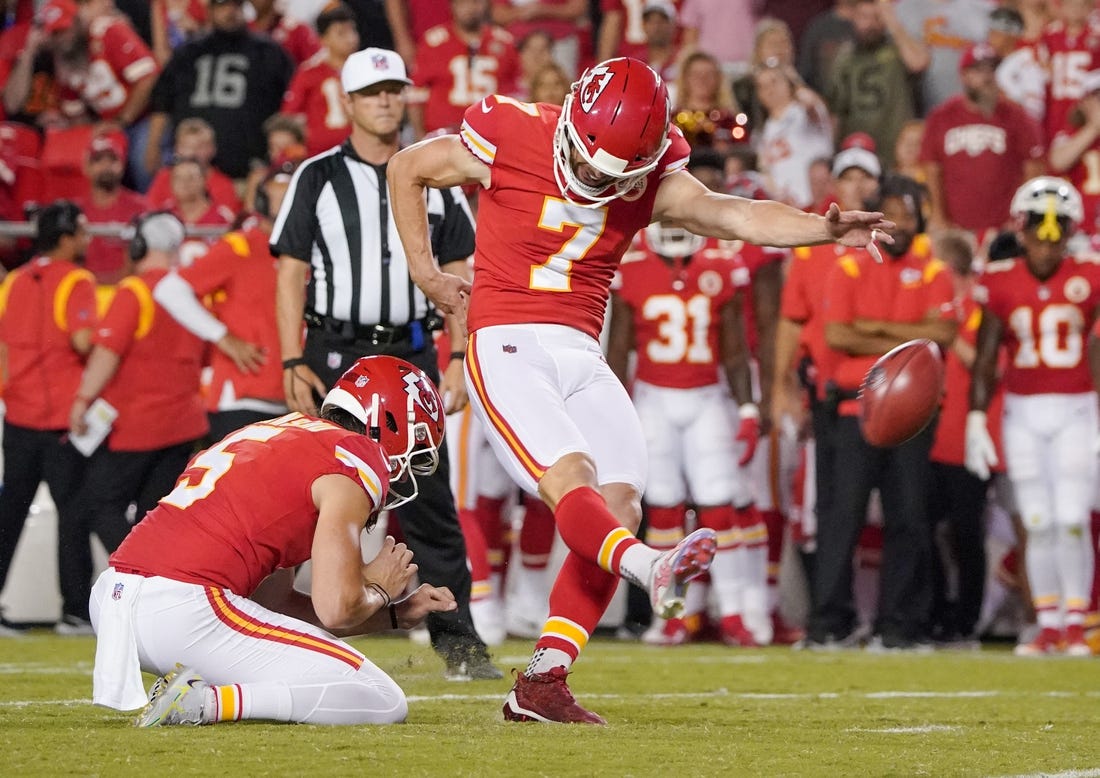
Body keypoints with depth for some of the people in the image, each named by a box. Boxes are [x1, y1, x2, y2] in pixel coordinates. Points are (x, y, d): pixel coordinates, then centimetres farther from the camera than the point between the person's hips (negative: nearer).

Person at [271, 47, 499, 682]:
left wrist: (460, 360, 1)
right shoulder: (318, 177, 3)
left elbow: (458, 275, 11)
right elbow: (291, 275, 1)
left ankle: (457, 639, 3)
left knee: (431, 503, 0)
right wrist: (294, 364, -8)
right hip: (336, 356, -2)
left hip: (412, 352, 2)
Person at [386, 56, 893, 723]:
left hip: (582, 354, 5)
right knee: (569, 478, -26)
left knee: (620, 504, -6)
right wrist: (426, 274, 5)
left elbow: (735, 215, -14)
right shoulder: (510, 141, -8)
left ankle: (543, 682, -4)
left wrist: (824, 229, -31)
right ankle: (650, 569, -52)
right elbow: (407, 170, 7)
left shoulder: (652, 179, 1)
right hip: (506, 343, -5)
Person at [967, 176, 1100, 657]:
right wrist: (976, 421, -1)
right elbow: (985, 361, 4)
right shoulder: (1001, 284, 0)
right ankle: (1048, 627, 9)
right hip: (1022, 414, 2)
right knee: (1038, 523, 3)